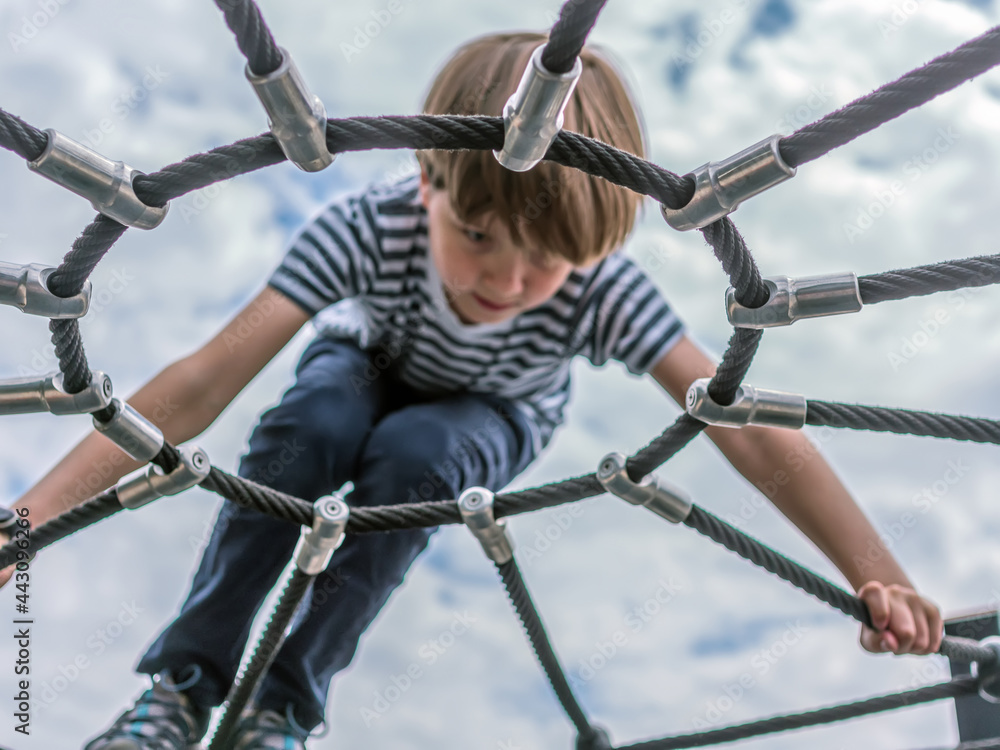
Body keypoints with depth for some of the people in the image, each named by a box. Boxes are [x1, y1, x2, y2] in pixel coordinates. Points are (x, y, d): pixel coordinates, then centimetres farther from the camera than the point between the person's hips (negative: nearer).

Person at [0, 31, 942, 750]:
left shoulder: (602, 290, -36)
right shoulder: (368, 229, -38)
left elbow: (744, 427, -36)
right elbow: (202, 383, -42)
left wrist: (877, 576, -43)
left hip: (487, 416, 0)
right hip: (372, 365, 0)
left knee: (410, 455, -34)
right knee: (310, 423, -34)